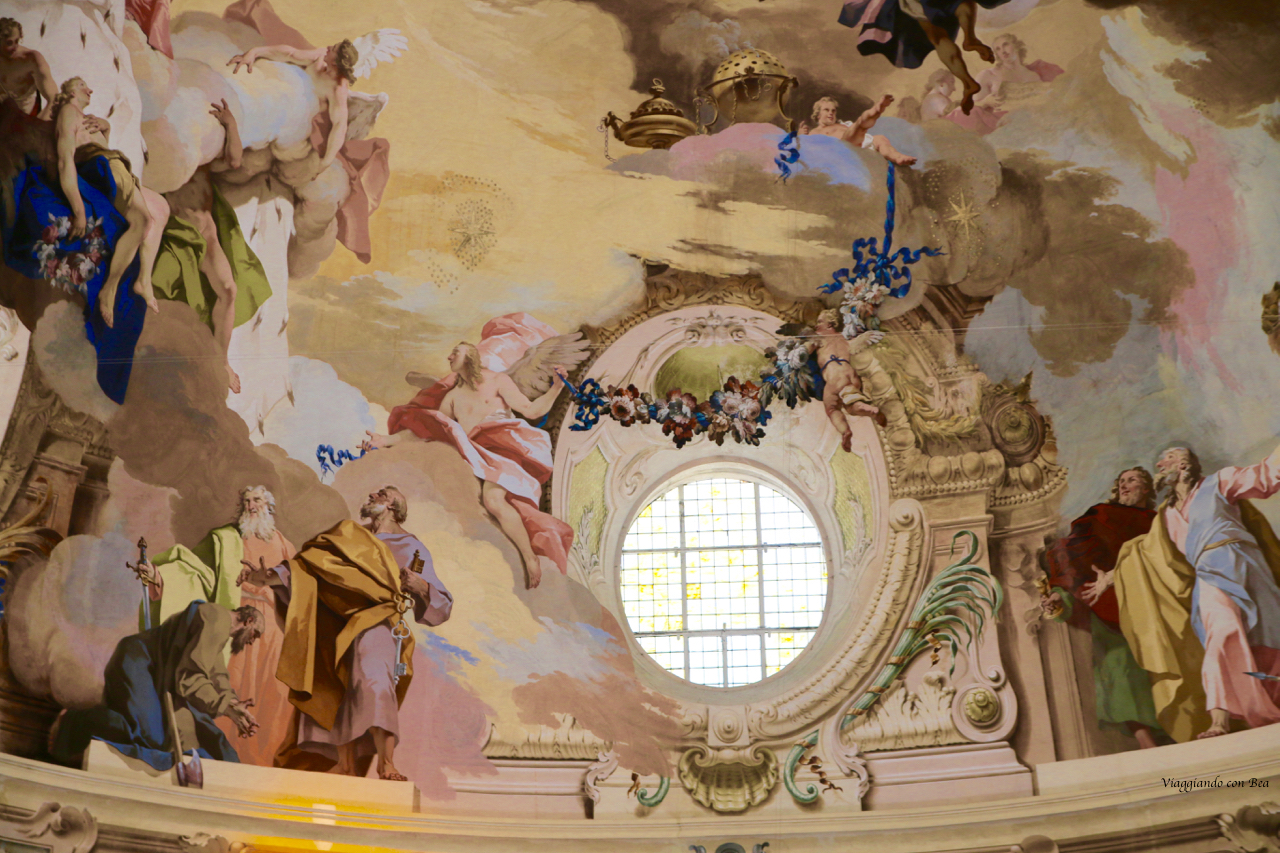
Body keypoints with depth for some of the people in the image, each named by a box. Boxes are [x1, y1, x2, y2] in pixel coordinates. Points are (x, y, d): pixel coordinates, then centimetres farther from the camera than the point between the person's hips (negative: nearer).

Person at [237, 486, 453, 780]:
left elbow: (442, 606, 14)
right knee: (338, 699, -11)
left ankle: (387, 766, -41)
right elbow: (306, 571, 20)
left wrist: (422, 587, -7)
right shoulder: (347, 538, 30)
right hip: (338, 627, 4)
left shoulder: (412, 549, 21)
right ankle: (348, 774, -11)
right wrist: (269, 576, 4)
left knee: (373, 679, -30)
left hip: (377, 623, -4)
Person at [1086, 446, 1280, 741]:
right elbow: (1143, 553, 33)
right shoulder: (1168, 515, 29)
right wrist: (1111, 577, 33)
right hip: (1207, 577, 2)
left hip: (1234, 562, -2)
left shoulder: (1216, 483, 16)